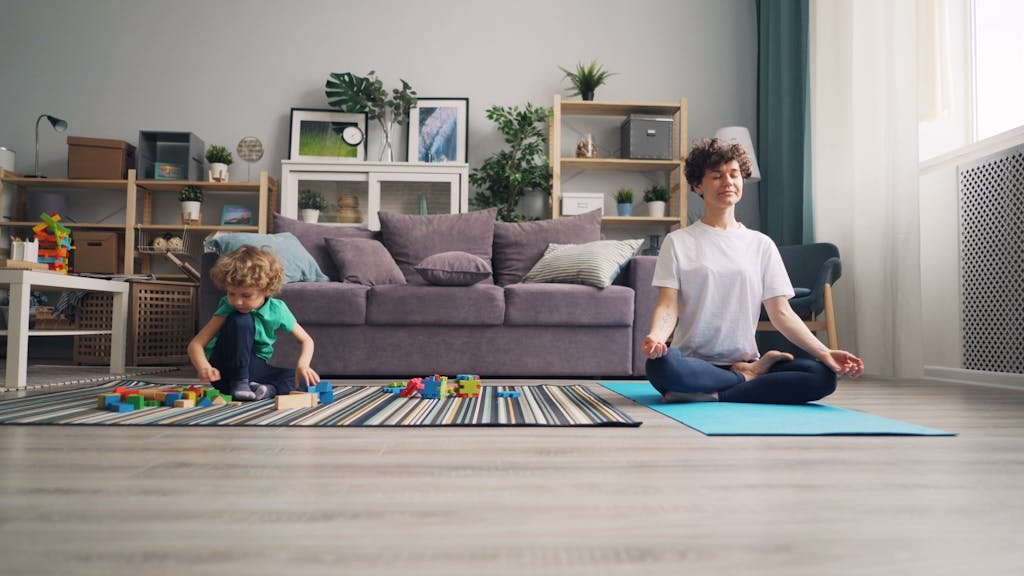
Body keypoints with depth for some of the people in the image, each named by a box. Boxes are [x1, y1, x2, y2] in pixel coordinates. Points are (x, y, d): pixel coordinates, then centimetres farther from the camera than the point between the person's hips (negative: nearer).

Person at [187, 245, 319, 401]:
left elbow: (306, 340, -4)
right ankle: (238, 383, -24)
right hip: (224, 372, -3)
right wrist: (204, 368, -44)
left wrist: (302, 365, -25)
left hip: (255, 367, 3)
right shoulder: (228, 309, -18)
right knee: (240, 321, -31)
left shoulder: (277, 309, -11)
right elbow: (195, 344, -22)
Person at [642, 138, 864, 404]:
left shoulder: (761, 244, 13)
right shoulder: (677, 242, 6)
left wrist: (824, 353, -9)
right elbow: (668, 307, -4)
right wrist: (655, 336, -28)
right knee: (660, 365, -37)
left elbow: (781, 312, 7)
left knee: (823, 376, -22)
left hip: (745, 360, 2)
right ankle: (749, 378, -11)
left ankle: (710, 396, -18)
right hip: (694, 363, -2)